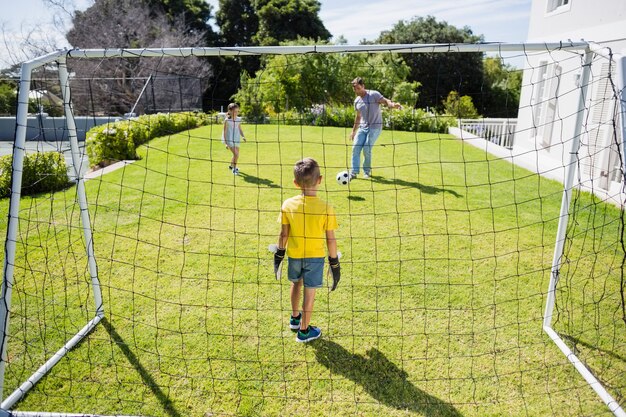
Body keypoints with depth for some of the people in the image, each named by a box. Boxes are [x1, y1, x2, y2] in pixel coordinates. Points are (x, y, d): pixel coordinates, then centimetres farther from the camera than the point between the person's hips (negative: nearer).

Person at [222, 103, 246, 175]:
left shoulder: (238, 119, 3)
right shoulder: (227, 120, -11)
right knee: (236, 154, -17)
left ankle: (231, 166, 42)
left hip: (236, 140, 6)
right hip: (229, 140, -6)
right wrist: (226, 142, -12)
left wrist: (243, 136, -4)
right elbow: (225, 131, -8)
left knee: (236, 154, 16)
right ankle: (234, 169, 2)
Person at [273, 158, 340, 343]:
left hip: (294, 255, 3)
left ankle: (295, 318, 45)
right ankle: (304, 330, 25)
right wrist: (334, 263, -1)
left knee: (296, 284, 26)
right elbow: (331, 239, -14)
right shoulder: (326, 208, -20)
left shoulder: (288, 204, -14)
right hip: (315, 256, -3)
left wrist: (279, 254, 10)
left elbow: (283, 234, -6)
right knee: (309, 292, 10)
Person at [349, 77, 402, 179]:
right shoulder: (357, 101, 10)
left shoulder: (373, 94, -8)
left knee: (367, 149, -11)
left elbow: (385, 101, -18)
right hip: (362, 128, 6)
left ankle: (367, 171, 10)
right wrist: (353, 131, 26)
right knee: (355, 148, -6)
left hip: (375, 127, -6)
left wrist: (393, 105, -41)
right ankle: (354, 172, 0)